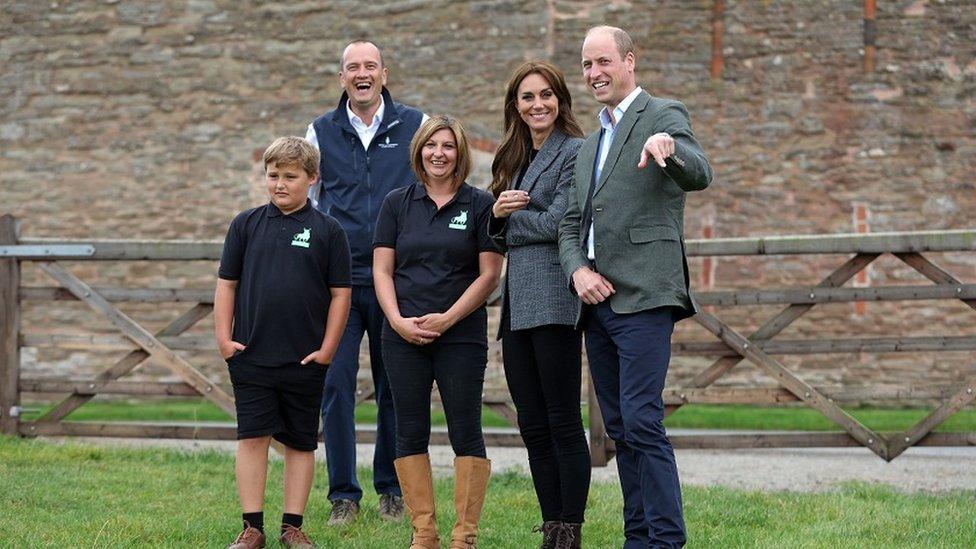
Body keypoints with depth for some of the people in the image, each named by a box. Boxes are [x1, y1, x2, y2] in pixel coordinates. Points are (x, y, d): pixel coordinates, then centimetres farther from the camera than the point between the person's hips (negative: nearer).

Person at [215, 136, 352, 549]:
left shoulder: (327, 231, 0)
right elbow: (227, 284, 8)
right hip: (251, 356, 1)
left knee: (300, 442, 7)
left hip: (304, 359, 0)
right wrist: (223, 338, 0)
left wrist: (327, 349, -4)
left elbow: (340, 293, 1)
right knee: (252, 437, -1)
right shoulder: (246, 224, 4)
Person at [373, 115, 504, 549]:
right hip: (404, 336, 3)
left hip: (461, 335, -2)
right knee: (410, 433, 3)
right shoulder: (397, 204, 9)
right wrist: (398, 320, -8)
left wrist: (447, 318, -11)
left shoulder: (480, 205, 2)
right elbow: (382, 269, 6)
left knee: (465, 432, -2)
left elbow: (489, 274, -3)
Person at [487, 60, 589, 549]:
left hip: (554, 301, -8)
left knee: (563, 424, -5)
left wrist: (512, 218, 1)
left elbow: (555, 223, -15)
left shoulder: (574, 152, -6)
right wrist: (498, 213, -3)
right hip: (517, 303, 8)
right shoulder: (513, 158, 19)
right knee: (533, 428, 8)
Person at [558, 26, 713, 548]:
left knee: (642, 421, -15)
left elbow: (700, 176, -20)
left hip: (643, 296, -8)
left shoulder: (663, 115, -3)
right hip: (597, 300, 8)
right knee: (619, 427, 9)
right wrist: (577, 271, -1)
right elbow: (571, 223, 19)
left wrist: (668, 152, -43)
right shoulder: (591, 145, 22)